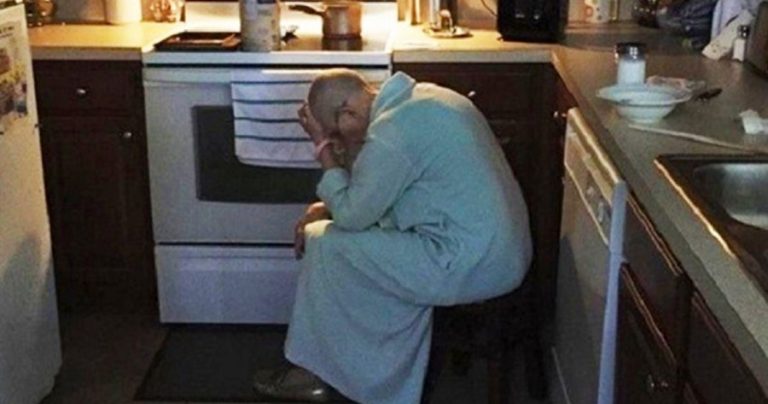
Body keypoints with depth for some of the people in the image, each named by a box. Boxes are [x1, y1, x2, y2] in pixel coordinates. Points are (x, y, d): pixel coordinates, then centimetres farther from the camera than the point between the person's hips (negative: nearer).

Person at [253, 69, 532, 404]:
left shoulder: (391, 133, -20)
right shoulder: (422, 97, 10)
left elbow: (351, 216, -9)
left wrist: (322, 146, -3)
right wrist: (328, 207, 10)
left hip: (471, 267, -10)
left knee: (325, 244, -1)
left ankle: (313, 373, 16)